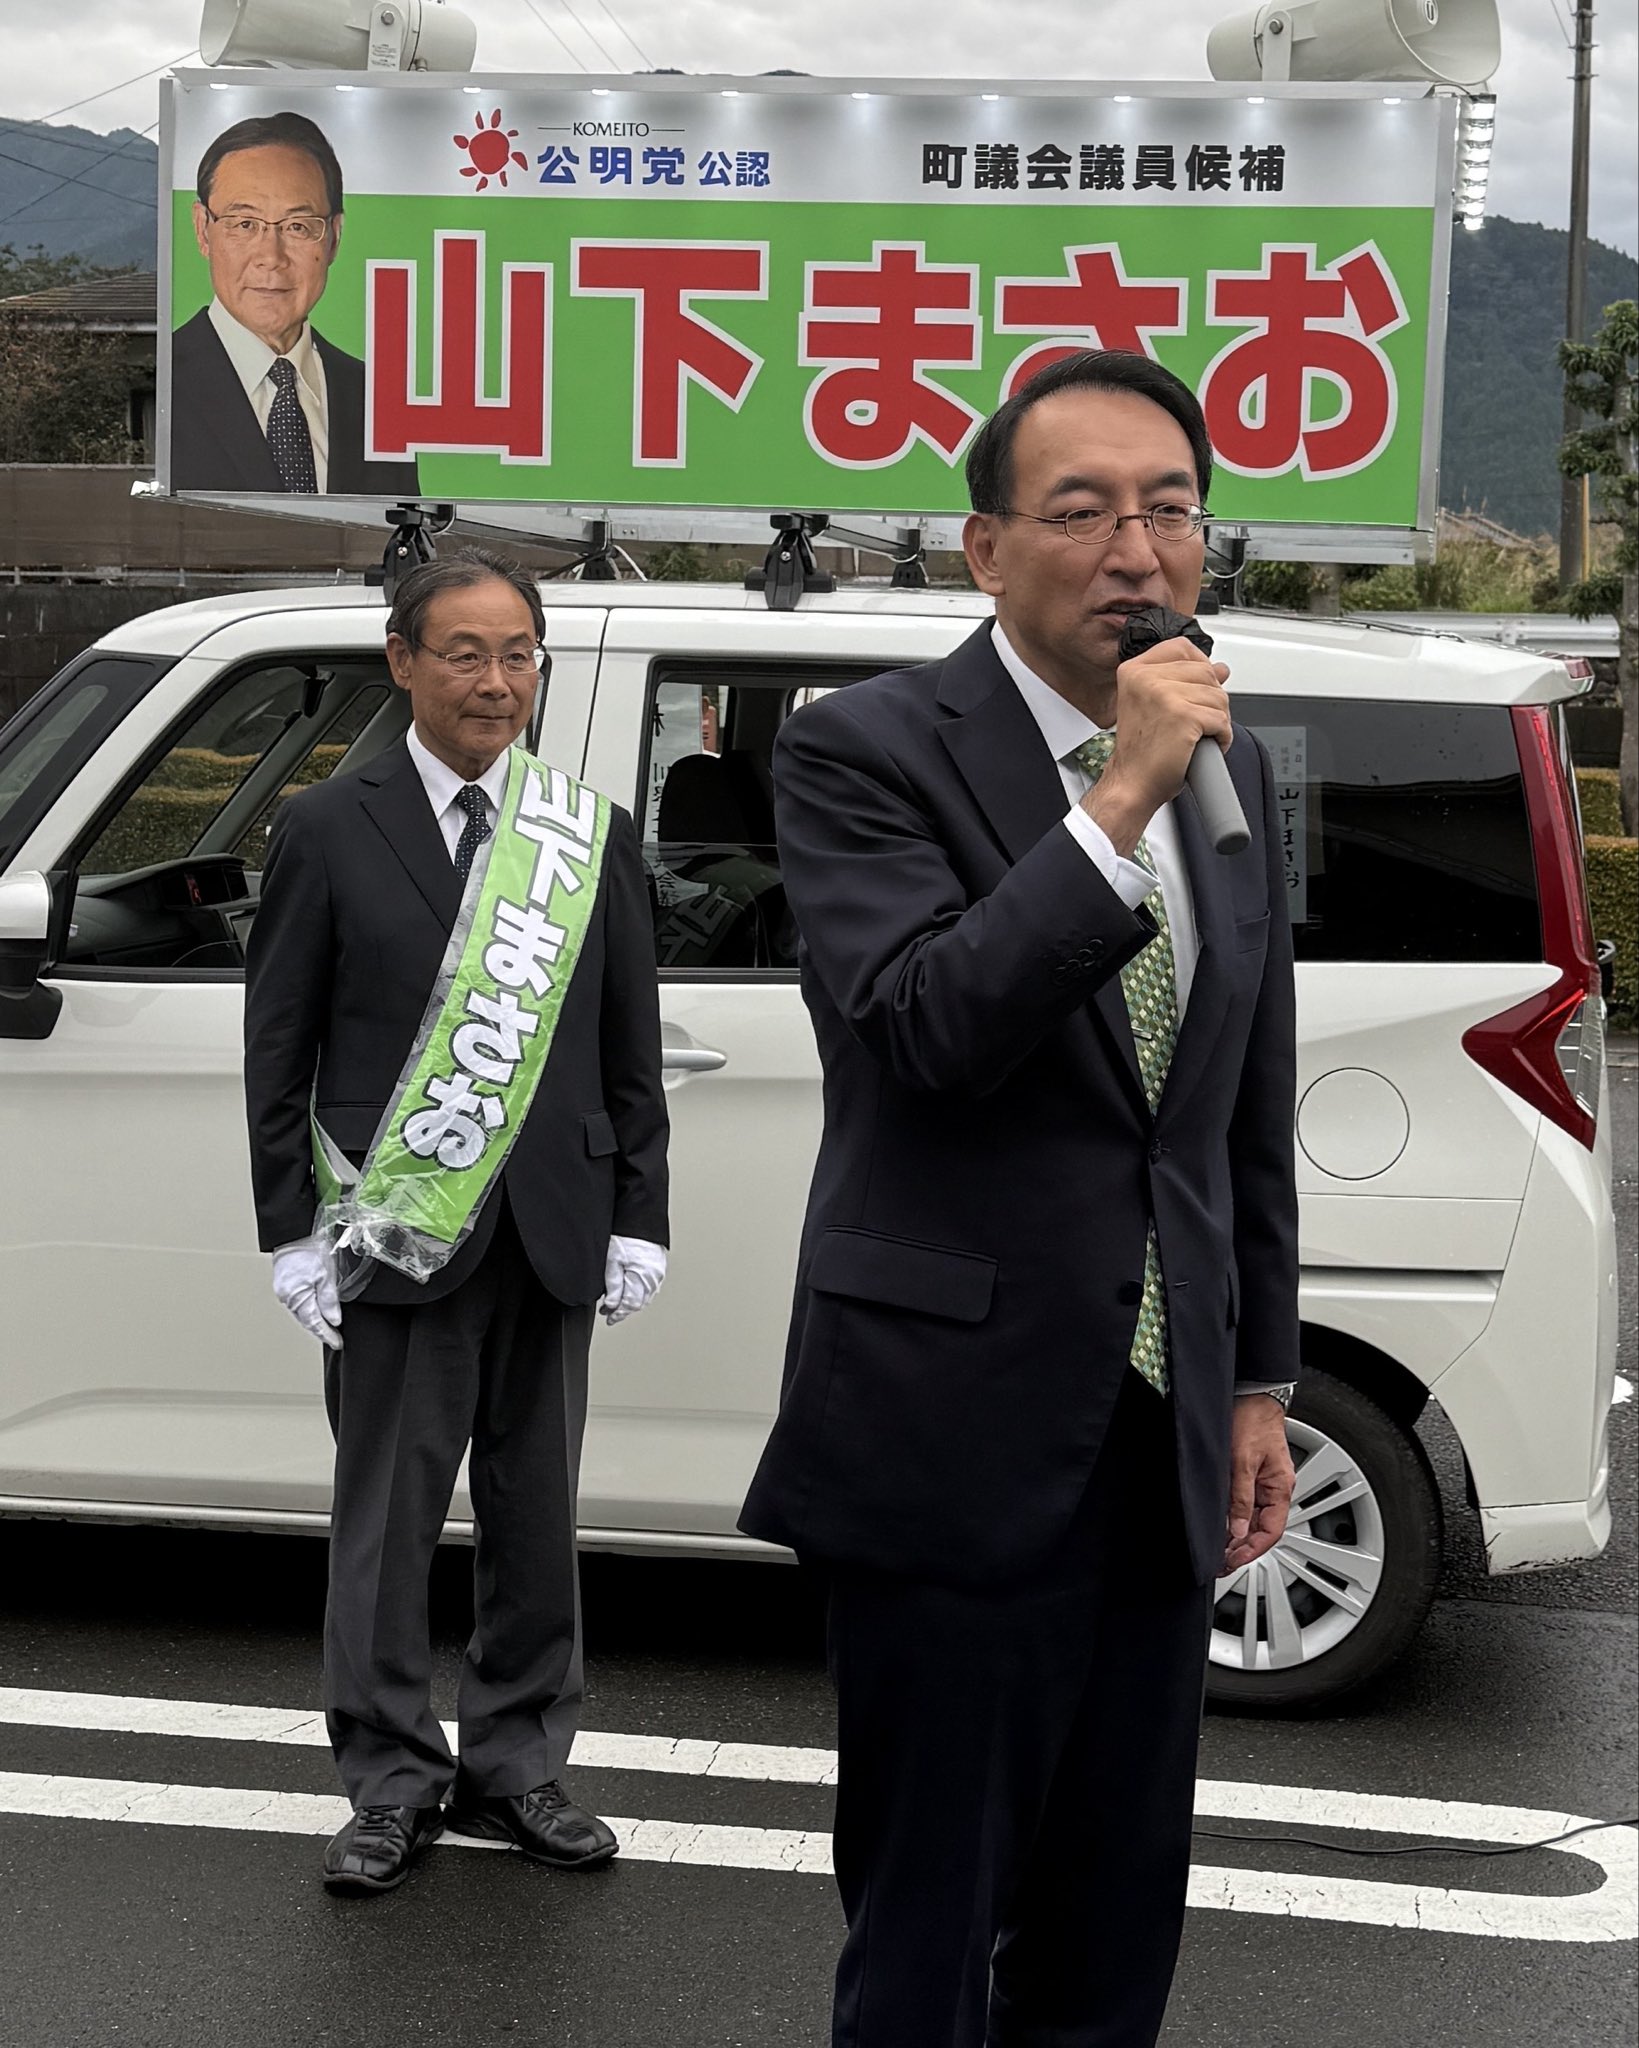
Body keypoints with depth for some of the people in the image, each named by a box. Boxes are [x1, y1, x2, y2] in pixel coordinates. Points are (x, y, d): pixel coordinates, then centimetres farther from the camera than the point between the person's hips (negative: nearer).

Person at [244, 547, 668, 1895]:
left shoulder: (595, 836, 8)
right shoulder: (328, 833, 1)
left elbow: (630, 1053, 9)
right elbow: (278, 1051, 2)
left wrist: (637, 1219, 3)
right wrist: (293, 1230, -4)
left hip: (549, 1233, 3)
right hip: (394, 1234, -2)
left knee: (536, 1512, 9)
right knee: (388, 1513, 3)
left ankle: (516, 1765, 23)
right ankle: (393, 1783, 15)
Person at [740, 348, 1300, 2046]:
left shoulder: (1228, 772, 10)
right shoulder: (868, 750, -8)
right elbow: (919, 1032, -23)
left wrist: (1259, 1383, 15)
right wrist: (1118, 806, -25)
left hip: (1160, 1450, 6)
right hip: (961, 1443, -6)